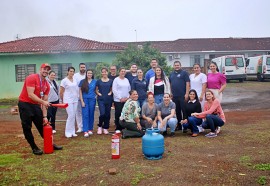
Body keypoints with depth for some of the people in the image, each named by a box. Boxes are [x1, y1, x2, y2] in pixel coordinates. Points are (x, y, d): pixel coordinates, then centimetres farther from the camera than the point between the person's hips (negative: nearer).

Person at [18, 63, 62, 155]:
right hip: (25, 104, -6)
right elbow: (30, 95, -25)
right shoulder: (31, 78, -17)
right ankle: (34, 148, 11)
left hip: (36, 105, 6)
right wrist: (43, 102, -32)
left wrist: (44, 116, -1)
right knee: (27, 127, -1)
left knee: (42, 125, 11)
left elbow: (45, 102, 3)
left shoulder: (47, 85, 4)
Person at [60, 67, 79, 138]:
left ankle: (72, 131, 16)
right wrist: (62, 100, 5)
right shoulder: (64, 80, -7)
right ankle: (68, 132, 3)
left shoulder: (75, 80, 8)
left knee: (73, 116, 8)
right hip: (68, 100, -5)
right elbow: (61, 92, -2)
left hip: (75, 100, 5)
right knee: (70, 116, -9)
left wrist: (77, 97, 9)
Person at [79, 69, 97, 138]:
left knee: (91, 115, 7)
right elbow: (80, 92, 2)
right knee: (85, 115, -6)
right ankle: (85, 131, -5)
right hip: (85, 99, -1)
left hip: (92, 100, 2)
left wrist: (96, 95, -1)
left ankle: (90, 129, 20)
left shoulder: (95, 81, 7)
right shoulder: (82, 81, 4)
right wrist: (82, 101, -5)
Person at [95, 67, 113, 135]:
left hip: (108, 99, 2)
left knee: (107, 114, 5)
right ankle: (100, 126, 10)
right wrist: (98, 93, -6)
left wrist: (110, 93, -4)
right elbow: (96, 90, 12)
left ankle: (105, 128, 19)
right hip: (101, 99, -2)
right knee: (102, 113, -14)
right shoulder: (98, 81, 4)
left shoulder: (110, 81, 6)